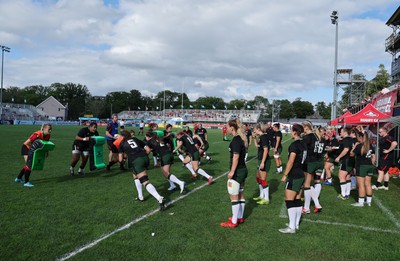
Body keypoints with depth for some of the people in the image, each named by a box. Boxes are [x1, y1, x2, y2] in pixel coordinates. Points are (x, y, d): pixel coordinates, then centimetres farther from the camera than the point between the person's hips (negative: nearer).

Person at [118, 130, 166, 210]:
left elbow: (121, 159, 19)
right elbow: (148, 149, 21)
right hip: (145, 158, 6)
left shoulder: (122, 144, 18)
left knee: (145, 182, -13)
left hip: (136, 161, -5)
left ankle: (160, 199, -31)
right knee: (135, 175, 32)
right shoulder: (136, 139, 26)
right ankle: (140, 196, 32)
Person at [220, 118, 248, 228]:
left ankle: (234, 221, 10)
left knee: (234, 197, 1)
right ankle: (240, 217, 30)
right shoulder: (241, 138, 10)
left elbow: (236, 157, -23)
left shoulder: (236, 140, -19)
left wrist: (232, 171, -20)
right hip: (243, 170, 10)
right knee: (240, 195, 18)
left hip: (237, 171, -10)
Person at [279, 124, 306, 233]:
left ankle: (291, 227, 1)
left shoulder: (294, 145, -16)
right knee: (297, 201, 14)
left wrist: (285, 175, -13)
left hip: (294, 176, -9)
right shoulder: (303, 144, 10)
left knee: (289, 201, -3)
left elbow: (291, 162, -19)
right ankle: (296, 224, 23)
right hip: (301, 175, 9)